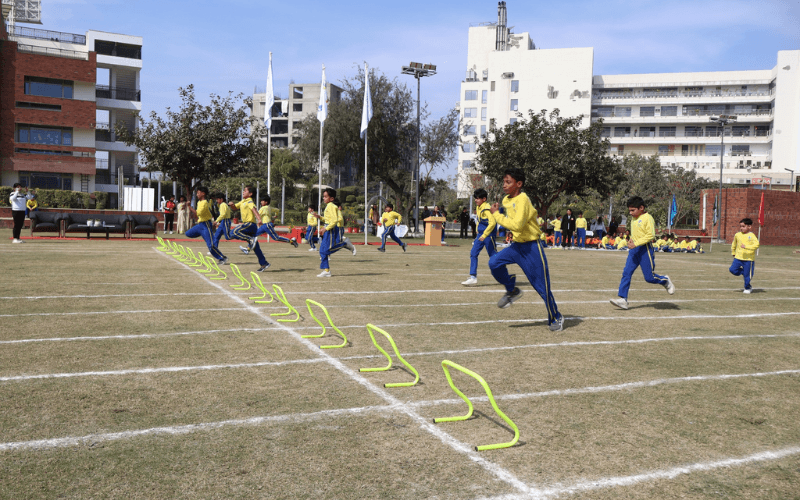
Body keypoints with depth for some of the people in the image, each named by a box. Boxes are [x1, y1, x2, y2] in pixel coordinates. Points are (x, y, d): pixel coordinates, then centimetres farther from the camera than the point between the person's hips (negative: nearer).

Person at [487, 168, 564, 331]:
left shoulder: (522, 199, -21)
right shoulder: (506, 200, 6)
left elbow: (517, 225, -32)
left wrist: (497, 215, -24)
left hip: (531, 247, -7)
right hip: (517, 245, 7)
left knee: (542, 286, -1)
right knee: (494, 263, -15)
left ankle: (556, 318, 17)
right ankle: (512, 291, 8)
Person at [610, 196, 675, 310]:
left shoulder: (647, 218, -13)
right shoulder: (633, 218, 13)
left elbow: (651, 235, -19)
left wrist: (636, 243, -23)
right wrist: (631, 241, 9)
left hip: (645, 249, -7)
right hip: (634, 249, 7)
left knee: (649, 277, 0)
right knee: (626, 273, -5)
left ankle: (666, 281, 31)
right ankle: (623, 299, -7)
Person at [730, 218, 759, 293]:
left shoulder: (751, 236, -10)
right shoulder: (737, 235, 6)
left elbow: (756, 245, -23)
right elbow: (734, 245, 23)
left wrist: (746, 246, -32)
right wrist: (733, 253, 25)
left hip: (748, 259, -4)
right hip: (738, 257, 5)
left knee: (747, 275, 3)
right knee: (733, 270, -8)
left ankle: (747, 288, 24)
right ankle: (743, 271, 20)